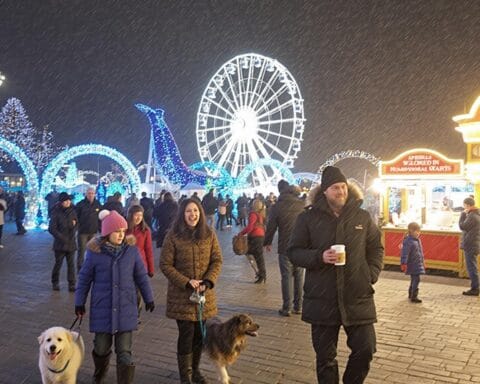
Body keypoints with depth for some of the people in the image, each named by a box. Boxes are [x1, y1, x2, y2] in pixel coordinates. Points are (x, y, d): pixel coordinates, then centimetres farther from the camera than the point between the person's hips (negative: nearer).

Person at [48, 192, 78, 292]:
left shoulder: (72, 211, 4)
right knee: (58, 264, 8)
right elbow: (51, 229, -10)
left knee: (71, 265, 5)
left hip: (71, 243, 4)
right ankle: (55, 283, 26)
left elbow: (76, 224, 16)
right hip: (60, 243, -3)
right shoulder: (56, 213, -9)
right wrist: (62, 238, -15)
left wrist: (74, 224, -7)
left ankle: (72, 285, 11)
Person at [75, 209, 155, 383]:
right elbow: (84, 278, 2)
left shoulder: (131, 249, -5)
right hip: (102, 308, 0)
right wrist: (80, 302, 5)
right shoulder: (95, 251, -9)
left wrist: (148, 298, 10)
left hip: (125, 309, 0)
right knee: (101, 349, 15)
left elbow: (141, 276, 5)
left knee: (124, 352, 0)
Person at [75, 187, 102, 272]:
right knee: (81, 250, 2)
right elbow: (75, 216, -6)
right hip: (82, 231, -3)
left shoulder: (98, 204, 3)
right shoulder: (80, 204, -8)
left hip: (93, 231, 3)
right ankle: (80, 267, 12)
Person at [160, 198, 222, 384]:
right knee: (186, 335, 1)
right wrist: (186, 282, -16)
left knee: (199, 334, 13)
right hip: (181, 295, -3)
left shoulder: (209, 234, 0)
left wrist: (208, 282, -12)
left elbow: (217, 260, 2)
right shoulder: (173, 236, -9)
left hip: (204, 295, 3)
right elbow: (165, 265, -8)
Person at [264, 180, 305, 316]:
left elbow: (271, 227, -1)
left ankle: (287, 308, 6)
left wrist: (267, 242, 14)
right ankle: (298, 306, 17)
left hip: (285, 247, -2)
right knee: (299, 277, 11)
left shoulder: (277, 207, -7)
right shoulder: (302, 205, 0)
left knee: (287, 277, 4)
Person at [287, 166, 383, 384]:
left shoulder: (362, 217, 5)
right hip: (322, 300, -1)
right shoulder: (308, 218, -2)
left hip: (358, 298, 2)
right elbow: (293, 252, 0)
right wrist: (319, 257, -17)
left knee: (365, 349, 6)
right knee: (325, 357, 10)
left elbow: (376, 248, 15)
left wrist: (372, 274, 0)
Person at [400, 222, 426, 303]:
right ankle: (414, 297, -6)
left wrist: (423, 261, 28)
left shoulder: (417, 240, 9)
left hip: (418, 264, 9)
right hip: (413, 265, -9)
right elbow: (404, 253, -23)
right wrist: (403, 264, -26)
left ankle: (411, 294, 30)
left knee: (414, 280, 17)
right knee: (416, 279, -11)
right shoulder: (408, 241, -20)